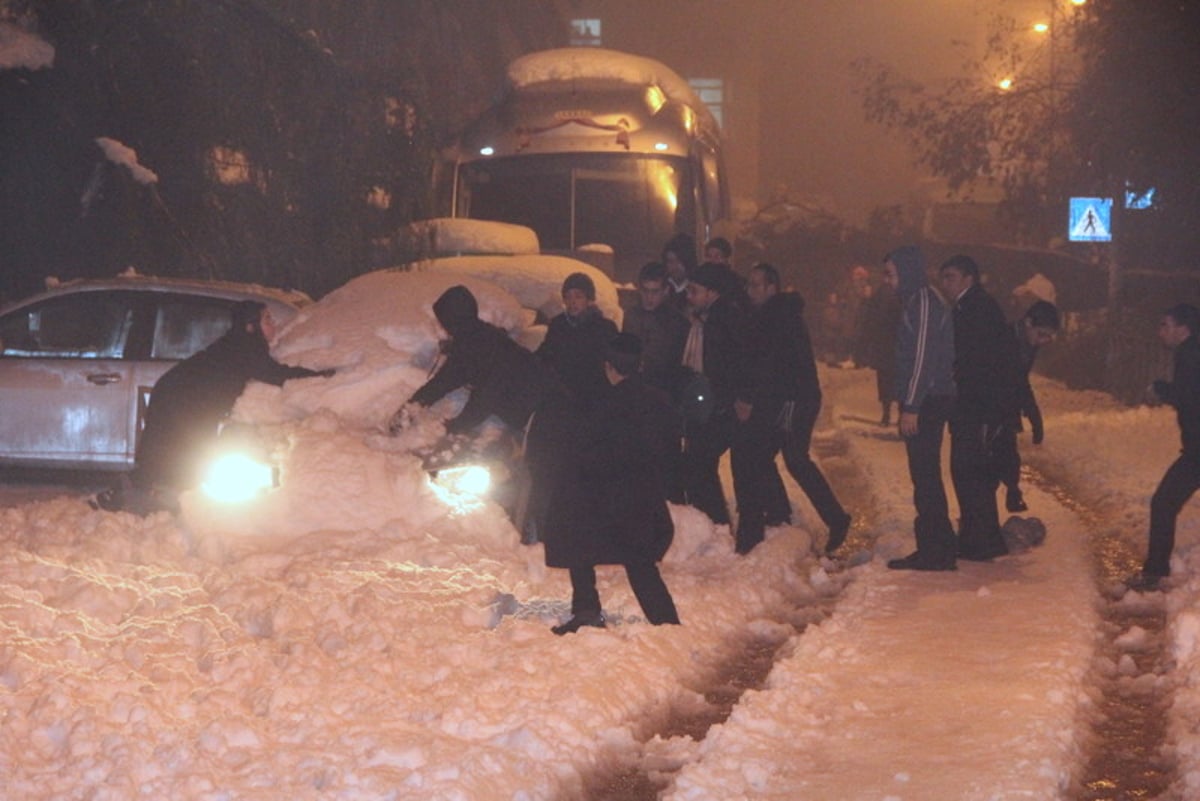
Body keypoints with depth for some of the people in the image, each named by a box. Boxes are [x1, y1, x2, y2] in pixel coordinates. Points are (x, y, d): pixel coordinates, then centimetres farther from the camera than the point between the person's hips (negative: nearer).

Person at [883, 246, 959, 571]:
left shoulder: (924, 302, -13)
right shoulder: (914, 301, 19)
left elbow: (924, 357, -19)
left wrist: (911, 406, -21)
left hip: (927, 402, -10)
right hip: (926, 402, 10)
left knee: (925, 476, -8)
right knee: (926, 476, 12)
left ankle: (935, 552, -6)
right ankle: (936, 548, 17)